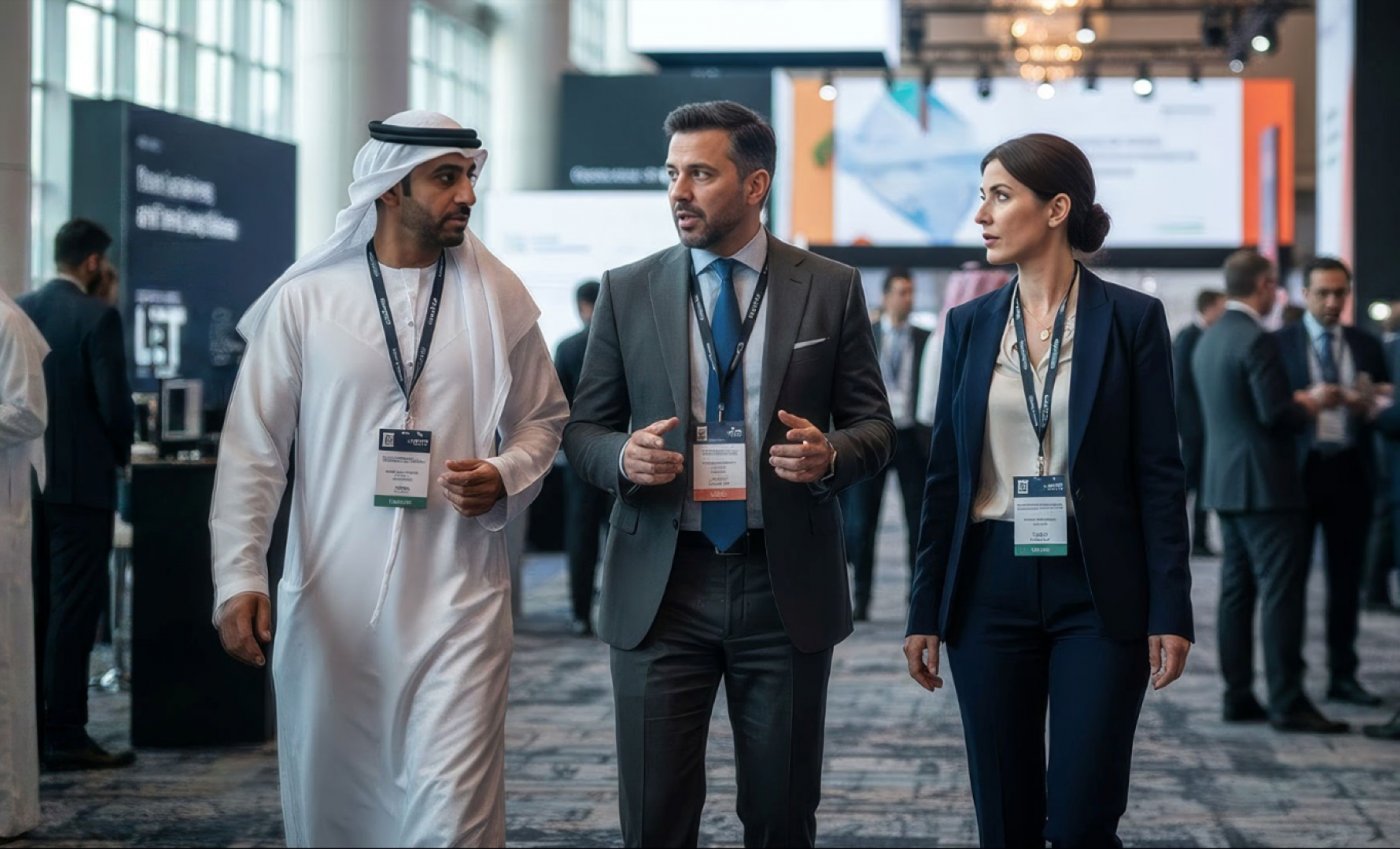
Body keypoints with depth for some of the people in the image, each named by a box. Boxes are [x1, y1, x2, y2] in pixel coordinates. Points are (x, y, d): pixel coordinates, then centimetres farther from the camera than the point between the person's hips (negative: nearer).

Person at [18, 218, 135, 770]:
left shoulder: (19, 312, 6)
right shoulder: (96, 318, -12)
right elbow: (113, 399, -15)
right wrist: (122, 452, 3)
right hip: (81, 479, -6)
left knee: (32, 606, 12)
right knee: (74, 607, -4)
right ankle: (65, 737, -3)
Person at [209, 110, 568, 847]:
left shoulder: (499, 298, 5)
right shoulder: (306, 297, 0)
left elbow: (543, 421, 15)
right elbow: (253, 445, 1)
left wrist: (505, 480, -7)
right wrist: (238, 576, -8)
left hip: (457, 598, 0)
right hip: (328, 600, 0)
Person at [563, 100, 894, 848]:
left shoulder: (831, 289, 3)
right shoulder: (627, 292, 5)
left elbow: (875, 425, 6)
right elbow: (583, 430, 9)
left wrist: (831, 455, -16)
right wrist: (623, 457, -14)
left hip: (785, 587, 0)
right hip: (660, 586, 0)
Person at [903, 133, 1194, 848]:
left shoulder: (1132, 318, -2)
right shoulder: (969, 324, 7)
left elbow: (1159, 473, -3)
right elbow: (945, 475, 9)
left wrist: (1170, 611, -8)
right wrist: (925, 613, 7)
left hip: (1097, 593, -3)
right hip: (991, 589, 3)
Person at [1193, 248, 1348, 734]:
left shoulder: (1208, 342, 13)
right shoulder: (1257, 340, -16)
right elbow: (1277, 414, -21)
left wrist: (1297, 400, 18)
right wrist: (1312, 404, -2)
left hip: (1224, 483, 9)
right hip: (1264, 486, -9)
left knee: (1236, 590, 10)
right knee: (1281, 591, -7)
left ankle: (1238, 697, 12)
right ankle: (1287, 703, -8)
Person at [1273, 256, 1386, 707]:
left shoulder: (1366, 345, 11)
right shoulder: (1279, 344, 1)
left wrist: (1367, 406, -11)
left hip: (1350, 471, 3)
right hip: (1300, 469, -3)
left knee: (1347, 577, 8)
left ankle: (1343, 674, 15)